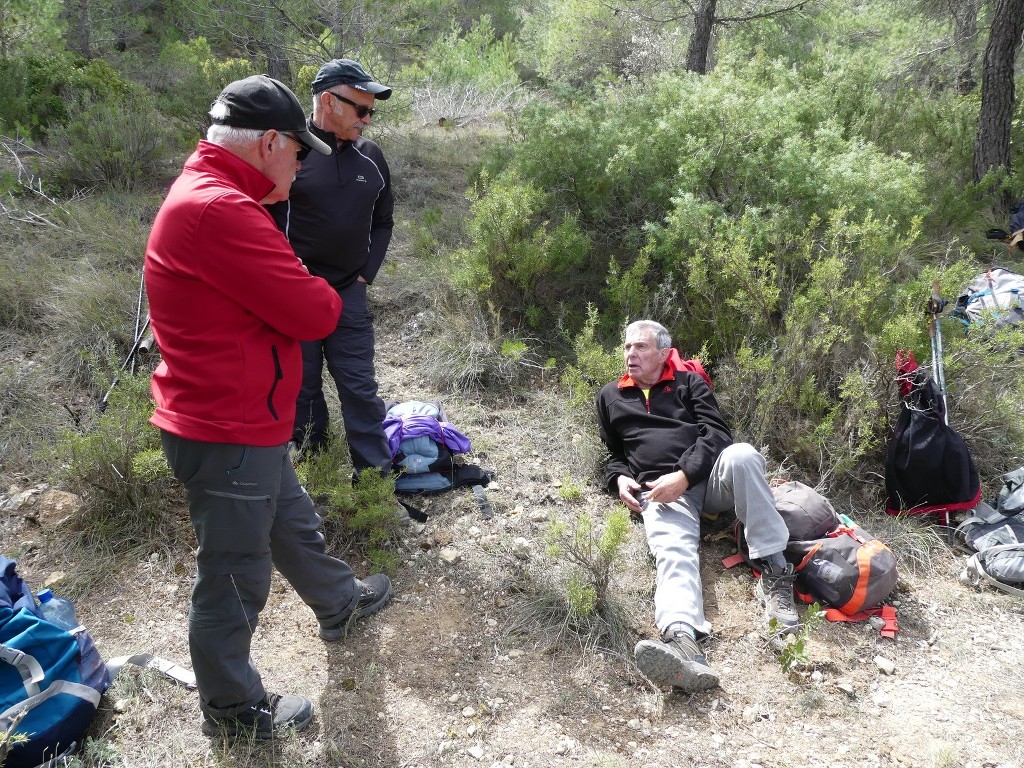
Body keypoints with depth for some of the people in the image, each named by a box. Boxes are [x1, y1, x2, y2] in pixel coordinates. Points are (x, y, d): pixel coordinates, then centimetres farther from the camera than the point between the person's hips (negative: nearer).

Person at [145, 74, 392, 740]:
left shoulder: (207, 193, 10)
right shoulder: (217, 210, -27)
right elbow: (315, 314, -24)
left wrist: (301, 291, -7)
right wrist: (326, 292, -4)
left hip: (244, 424, 10)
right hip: (228, 436, -10)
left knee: (293, 524, 30)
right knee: (235, 579, 9)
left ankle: (340, 603, 54)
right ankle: (233, 709, 31)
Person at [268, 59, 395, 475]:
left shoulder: (370, 156, 5)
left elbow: (383, 220, 15)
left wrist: (366, 273, 6)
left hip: (349, 295, 3)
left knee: (360, 387, 7)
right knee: (300, 387, 9)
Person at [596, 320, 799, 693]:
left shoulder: (689, 382, 17)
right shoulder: (611, 396, 25)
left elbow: (717, 432, 3)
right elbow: (613, 454, 32)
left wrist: (684, 475, -14)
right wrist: (619, 479, 7)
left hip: (709, 475, 0)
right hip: (662, 491, 0)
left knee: (741, 455, -36)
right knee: (673, 550, -33)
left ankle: (773, 570, -29)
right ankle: (682, 641, -62)